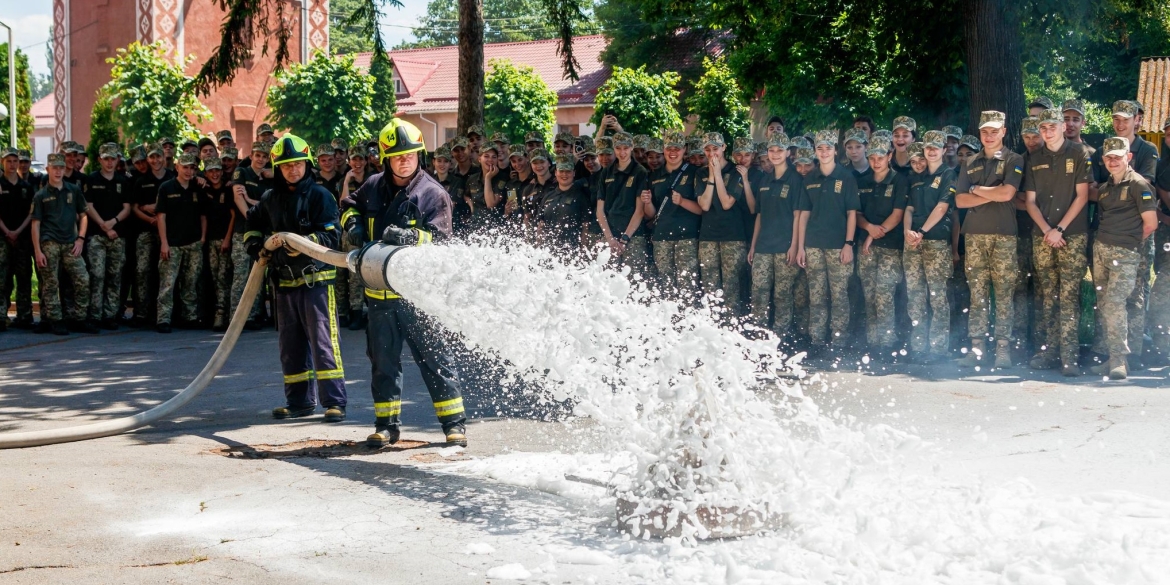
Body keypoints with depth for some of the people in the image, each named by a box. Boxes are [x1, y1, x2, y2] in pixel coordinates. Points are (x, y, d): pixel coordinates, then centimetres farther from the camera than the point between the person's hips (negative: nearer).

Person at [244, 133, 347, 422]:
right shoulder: (270, 199, 11)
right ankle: (299, 401, 22)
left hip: (317, 277, -6)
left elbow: (332, 237, -14)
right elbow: (252, 225, 29)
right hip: (284, 281, 6)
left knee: (323, 341, -10)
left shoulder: (320, 195, -6)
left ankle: (334, 401, -7)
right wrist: (257, 246, 11)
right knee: (291, 344, 12)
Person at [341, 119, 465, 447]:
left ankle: (454, 422, 7)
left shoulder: (433, 194, -6)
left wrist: (408, 237, -29)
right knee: (383, 360, 11)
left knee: (434, 358, -1)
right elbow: (351, 207, 27)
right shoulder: (373, 188, 7)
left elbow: (439, 238, -14)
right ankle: (386, 424, 20)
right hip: (380, 292, 5)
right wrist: (354, 224, 6)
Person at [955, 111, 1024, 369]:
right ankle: (977, 347, 3)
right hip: (975, 234, 4)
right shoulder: (970, 164, 16)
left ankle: (1003, 349, -1)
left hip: (1004, 234, -4)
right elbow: (960, 200, 7)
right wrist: (992, 196, -4)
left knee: (1004, 294, -3)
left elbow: (1007, 193, -11)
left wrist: (976, 189, 1)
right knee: (977, 294, 2)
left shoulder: (1013, 160, 4)